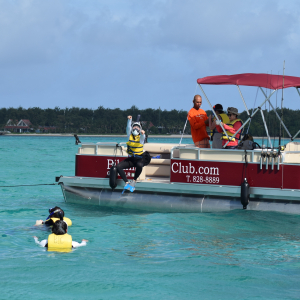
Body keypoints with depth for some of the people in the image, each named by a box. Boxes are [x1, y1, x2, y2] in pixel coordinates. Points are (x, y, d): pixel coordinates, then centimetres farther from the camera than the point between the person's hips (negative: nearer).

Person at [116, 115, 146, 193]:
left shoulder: (141, 137, 1)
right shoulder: (130, 136, 9)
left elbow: (142, 137, -23)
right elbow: (128, 128, -8)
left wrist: (142, 133, -47)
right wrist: (129, 120, -24)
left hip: (139, 159, -4)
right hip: (130, 159, 4)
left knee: (139, 165, -38)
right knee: (118, 166, -18)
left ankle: (134, 181, -17)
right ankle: (127, 183, -16)